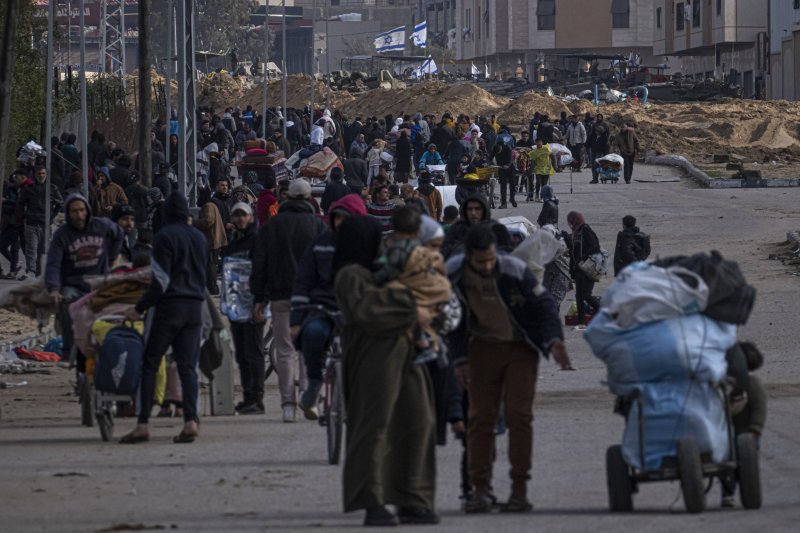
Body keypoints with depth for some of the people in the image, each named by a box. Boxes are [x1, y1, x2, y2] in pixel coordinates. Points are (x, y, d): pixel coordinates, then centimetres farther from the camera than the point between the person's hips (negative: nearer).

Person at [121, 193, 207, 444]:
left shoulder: (165, 235, -9)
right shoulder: (199, 237, 11)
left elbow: (161, 280, -14)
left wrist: (140, 308, -10)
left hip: (168, 306, -6)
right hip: (195, 307, 6)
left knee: (149, 364, 0)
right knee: (187, 366, 5)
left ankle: (143, 425, -5)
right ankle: (190, 421, -9)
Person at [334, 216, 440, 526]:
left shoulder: (373, 271, 23)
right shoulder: (351, 276, -7)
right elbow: (366, 305, -25)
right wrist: (411, 309, -21)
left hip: (400, 354, 10)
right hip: (374, 356, -10)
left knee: (416, 423, 8)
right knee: (374, 425, -11)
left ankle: (411, 501, 13)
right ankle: (373, 504, -11)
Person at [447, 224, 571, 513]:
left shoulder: (515, 271, -22)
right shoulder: (454, 274, -14)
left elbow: (543, 305, -11)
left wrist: (554, 341, -23)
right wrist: (460, 359, -3)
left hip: (520, 348, -2)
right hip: (483, 347, 2)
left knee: (519, 416, -9)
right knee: (481, 418, -3)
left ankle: (519, 489, -5)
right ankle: (480, 489, 0)